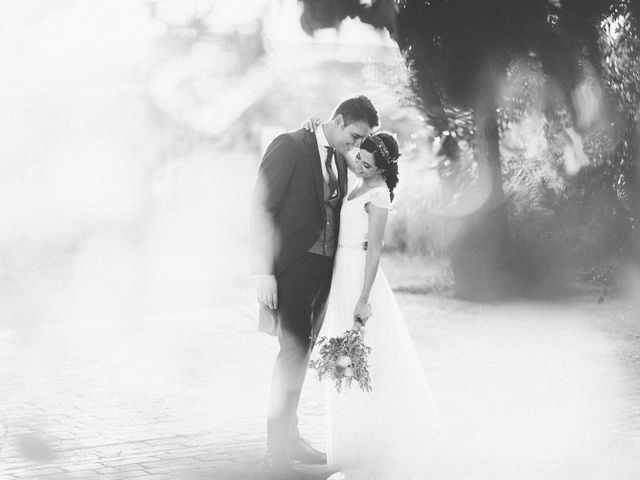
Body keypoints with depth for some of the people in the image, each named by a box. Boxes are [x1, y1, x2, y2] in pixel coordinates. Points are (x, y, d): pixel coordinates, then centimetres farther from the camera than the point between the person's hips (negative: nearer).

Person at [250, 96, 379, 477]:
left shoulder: (340, 160, 15)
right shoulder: (290, 146, -8)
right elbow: (261, 207, -11)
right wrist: (264, 272, -16)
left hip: (324, 269, 7)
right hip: (291, 266, -7)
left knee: (301, 353, 12)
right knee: (295, 350, -12)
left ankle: (290, 437, 21)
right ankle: (278, 448, -6)